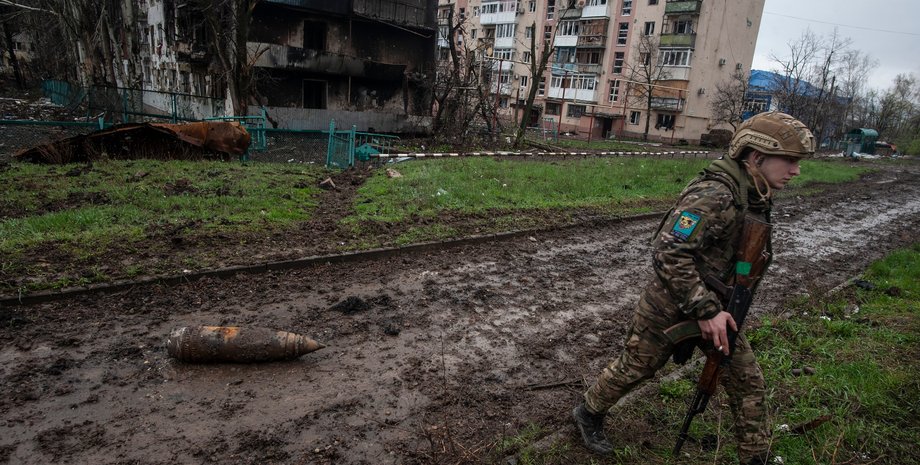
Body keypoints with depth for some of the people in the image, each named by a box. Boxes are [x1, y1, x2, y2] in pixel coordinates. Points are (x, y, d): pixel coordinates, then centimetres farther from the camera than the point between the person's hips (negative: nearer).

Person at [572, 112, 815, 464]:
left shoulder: (755, 197, 2)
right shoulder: (715, 194, -28)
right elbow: (669, 253, -33)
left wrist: (716, 308, 19)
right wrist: (705, 310, -29)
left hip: (713, 306, 8)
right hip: (670, 307, -8)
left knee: (747, 382, 11)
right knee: (632, 370, 11)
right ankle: (588, 413, 37)